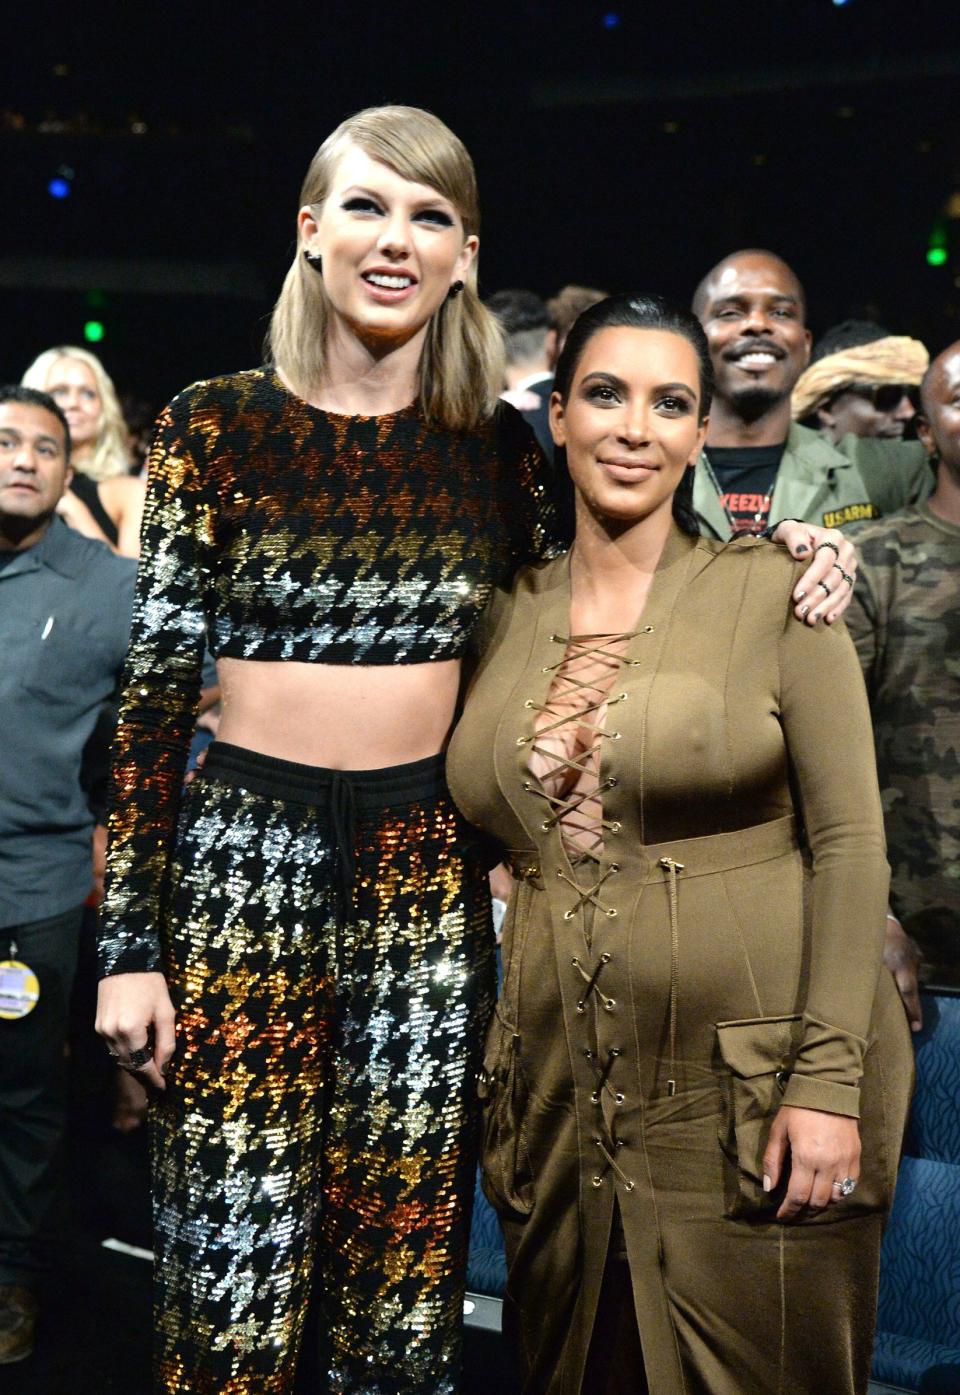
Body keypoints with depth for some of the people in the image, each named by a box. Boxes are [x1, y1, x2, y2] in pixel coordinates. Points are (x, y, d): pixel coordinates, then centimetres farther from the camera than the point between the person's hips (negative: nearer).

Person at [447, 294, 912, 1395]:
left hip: (750, 1089, -4)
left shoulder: (772, 592, -4)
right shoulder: (508, 618, 8)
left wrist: (828, 1078, -14)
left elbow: (850, 840, -8)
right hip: (564, 1088, 4)